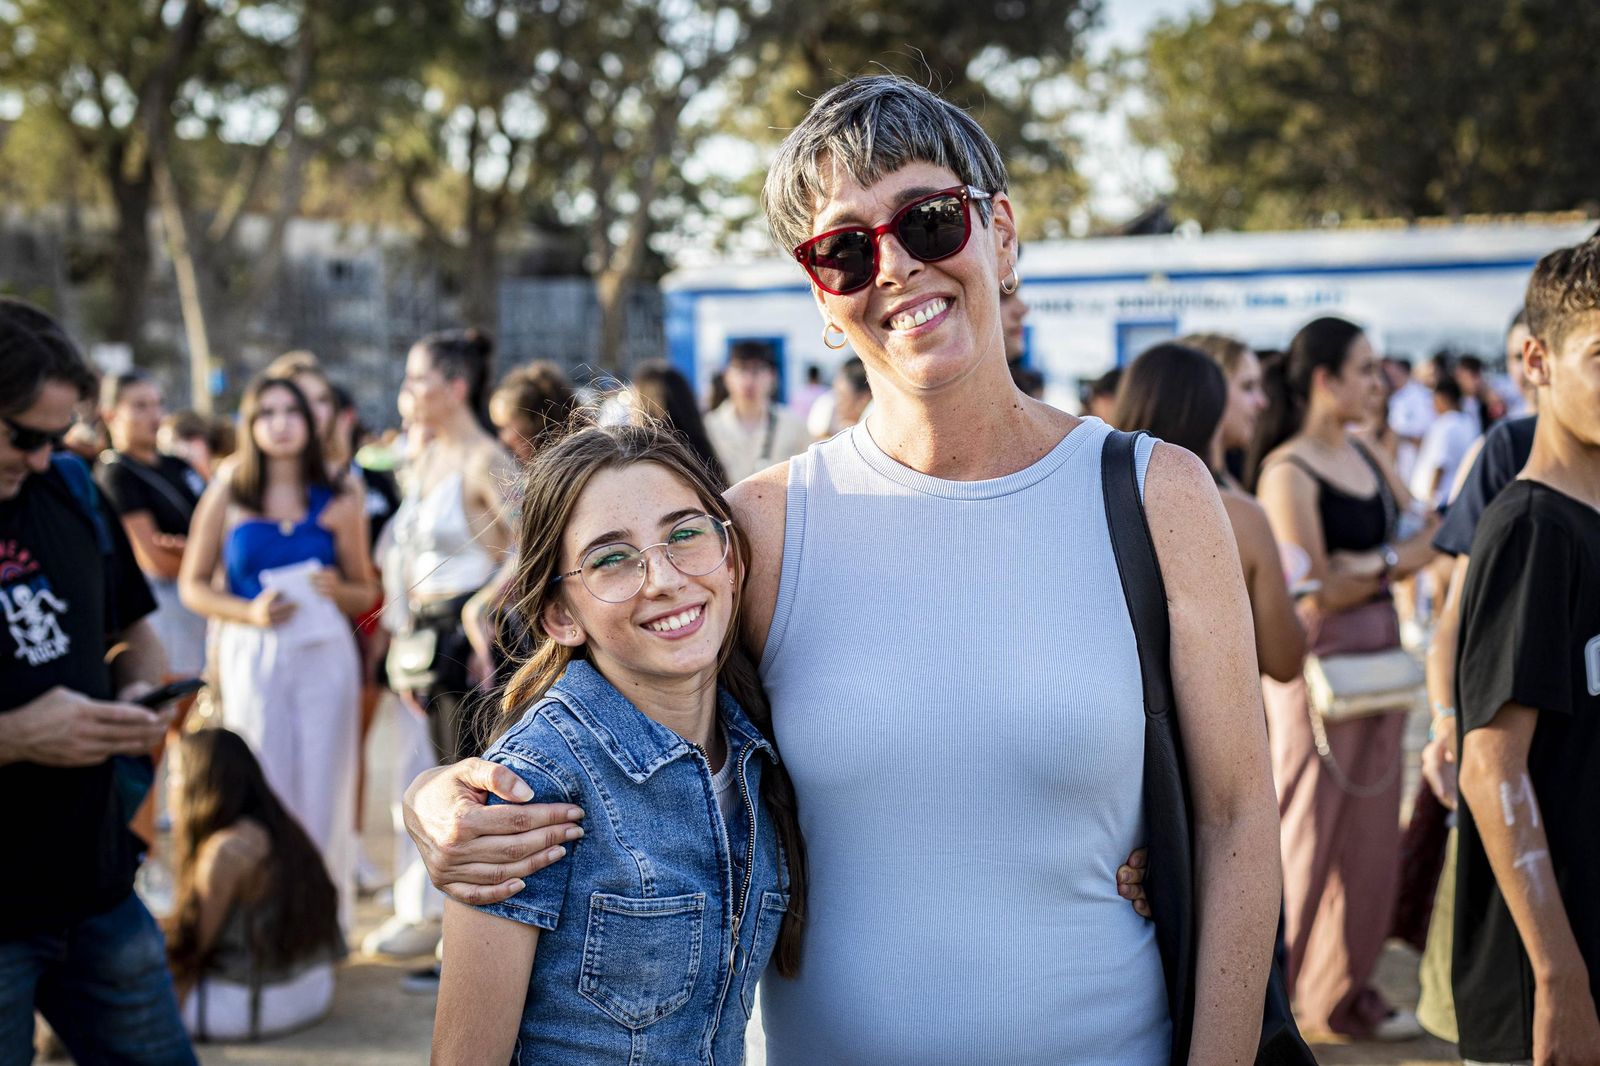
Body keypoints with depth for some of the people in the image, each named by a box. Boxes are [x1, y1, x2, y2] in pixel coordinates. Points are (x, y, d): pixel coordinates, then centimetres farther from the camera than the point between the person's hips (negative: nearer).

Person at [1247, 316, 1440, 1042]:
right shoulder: (1288, 472, -13)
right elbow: (1315, 596, -17)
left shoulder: (1366, 458, 11)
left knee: (1370, 832, 11)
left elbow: (1424, 534, 9)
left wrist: (1367, 564, -8)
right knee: (1313, 830, 2)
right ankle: (1272, 985, 18)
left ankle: (1345, 990, 23)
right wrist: (1397, 561, -10)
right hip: (1320, 666, -7)